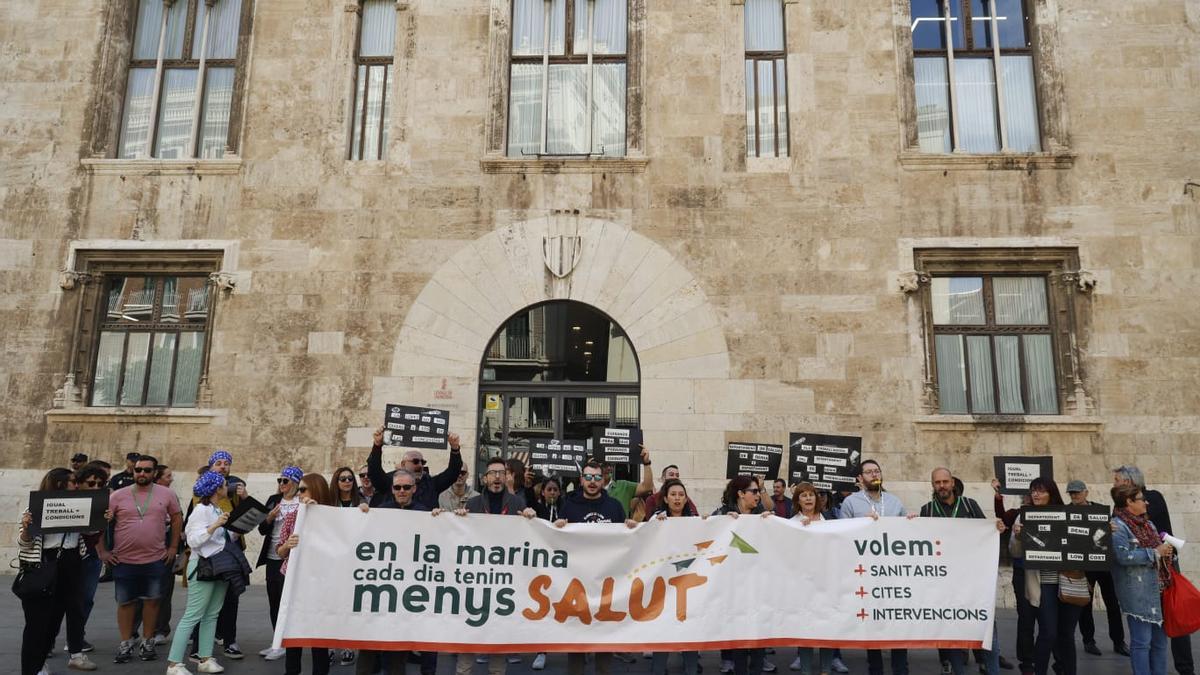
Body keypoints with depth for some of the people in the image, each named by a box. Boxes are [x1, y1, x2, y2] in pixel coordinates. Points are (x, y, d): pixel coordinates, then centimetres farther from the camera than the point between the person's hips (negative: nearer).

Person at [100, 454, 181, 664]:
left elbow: (177, 518, 9)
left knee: (152, 600, 7)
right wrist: (102, 551, 0)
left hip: (156, 559, 0)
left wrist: (173, 547, 6)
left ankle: (147, 642, 21)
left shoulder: (166, 495, -1)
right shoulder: (118, 496, -2)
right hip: (123, 560, 0)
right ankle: (126, 644, 22)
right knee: (125, 602, 9)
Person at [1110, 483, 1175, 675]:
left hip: (1158, 590, 9)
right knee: (1141, 641, -3)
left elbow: (1158, 548, 25)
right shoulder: (1118, 526, -12)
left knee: (1159, 639, 15)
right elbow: (1124, 556, -22)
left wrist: (1167, 549, 3)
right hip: (1138, 593, -8)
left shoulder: (1148, 524, 15)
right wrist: (1156, 552, -15)